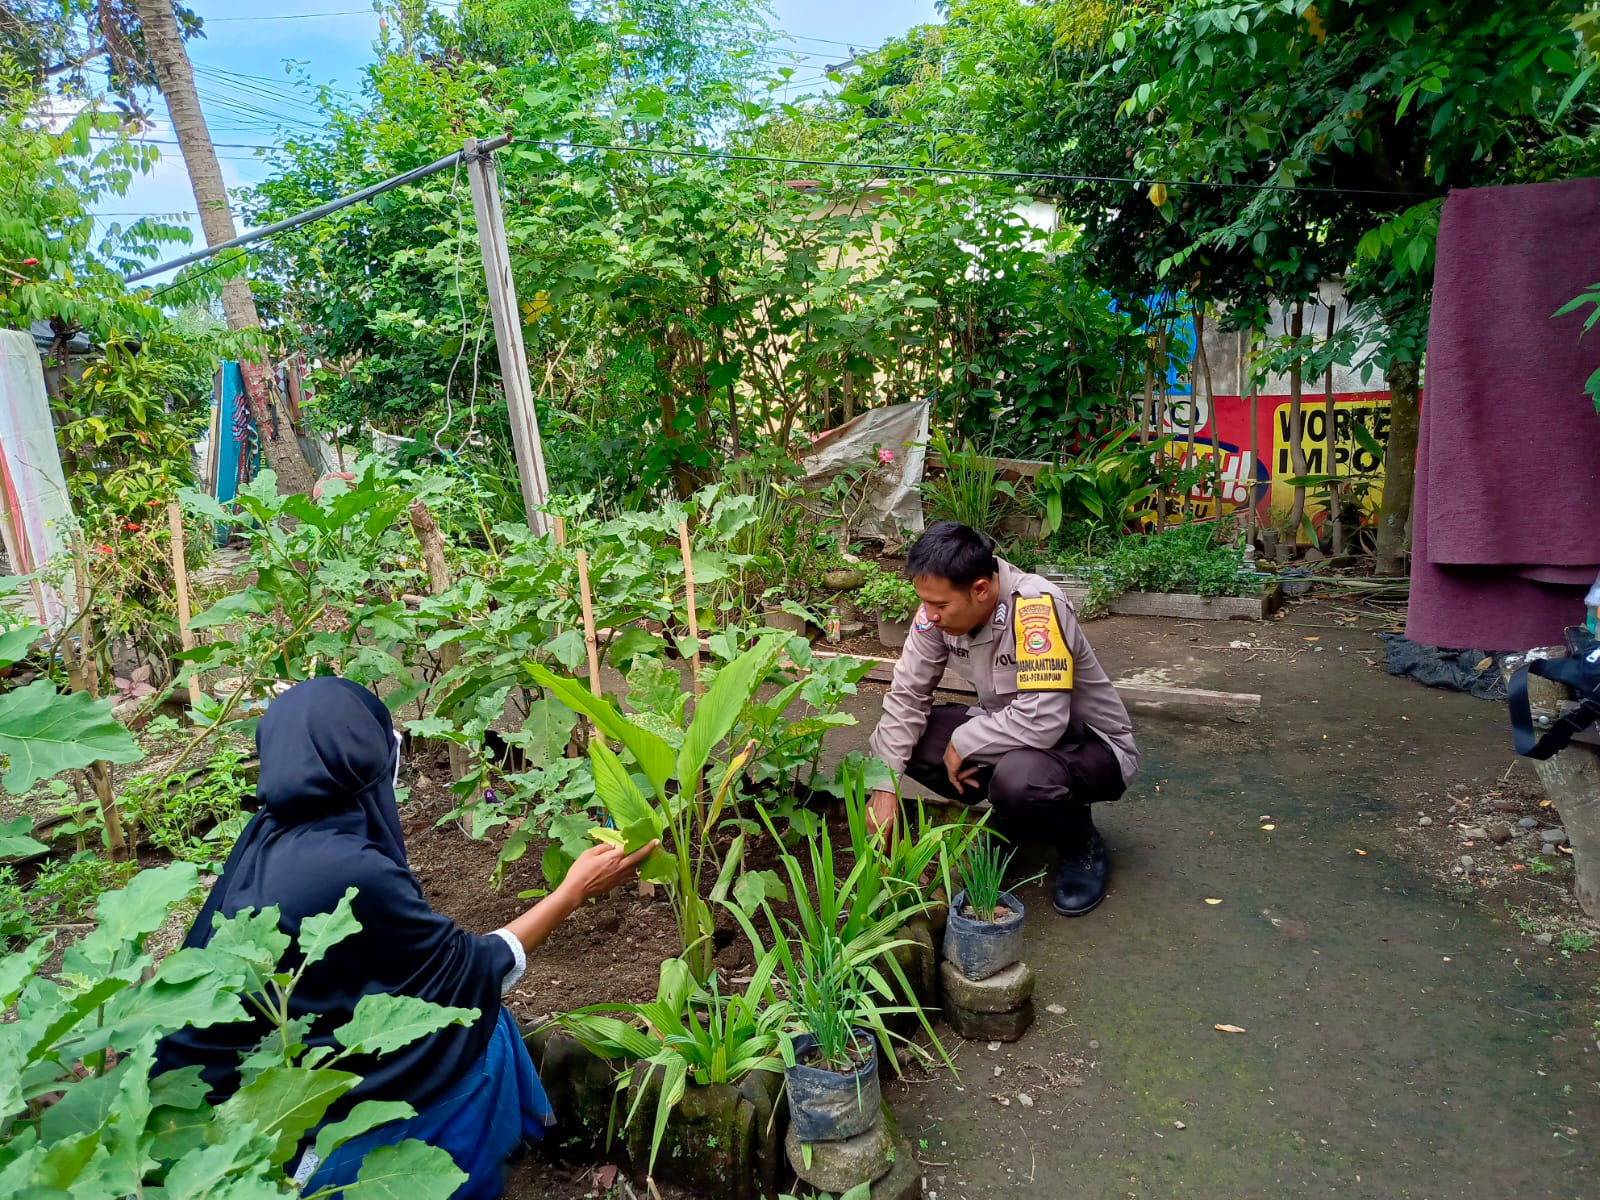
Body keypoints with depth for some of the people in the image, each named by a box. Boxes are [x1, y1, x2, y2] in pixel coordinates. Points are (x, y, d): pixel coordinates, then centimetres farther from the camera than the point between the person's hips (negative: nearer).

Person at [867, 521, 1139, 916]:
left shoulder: (1036, 608, -33)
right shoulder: (940, 608, -13)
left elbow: (1042, 721, -38)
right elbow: (906, 695, -9)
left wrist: (963, 742, -23)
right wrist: (885, 787, -16)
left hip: (1091, 743, -6)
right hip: (1009, 731, 7)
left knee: (1019, 778, -39)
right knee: (896, 739, -10)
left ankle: (1081, 844, -3)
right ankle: (1009, 819, 11)